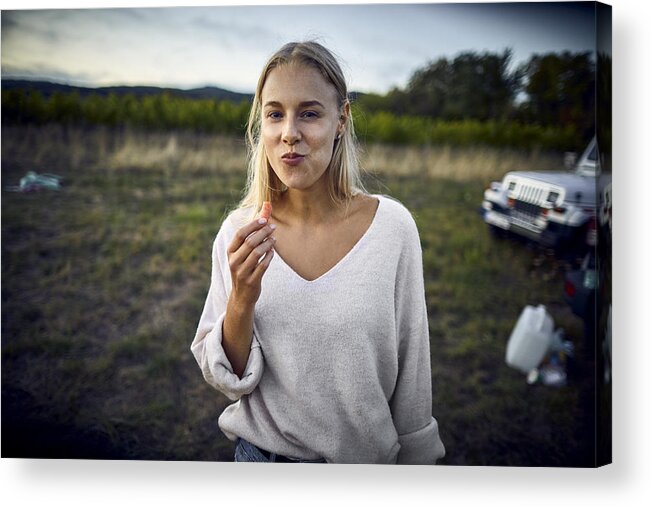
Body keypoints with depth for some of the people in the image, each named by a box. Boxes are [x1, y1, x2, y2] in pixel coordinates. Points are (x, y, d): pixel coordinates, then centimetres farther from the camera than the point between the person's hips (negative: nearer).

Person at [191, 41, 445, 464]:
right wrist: (241, 299, -26)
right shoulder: (238, 233, -13)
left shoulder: (392, 226, -16)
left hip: (368, 453, 0)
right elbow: (226, 378, -10)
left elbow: (412, 372, -7)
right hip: (262, 451, 1)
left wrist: (415, 456, 0)